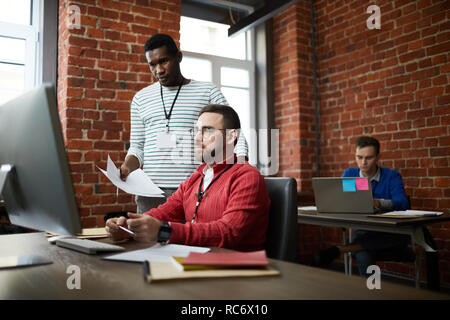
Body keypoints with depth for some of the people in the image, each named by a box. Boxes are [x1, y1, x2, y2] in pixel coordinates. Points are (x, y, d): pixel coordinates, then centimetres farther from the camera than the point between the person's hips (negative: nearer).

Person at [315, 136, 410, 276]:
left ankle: (339, 249, -39)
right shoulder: (349, 174, 10)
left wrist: (377, 202, -37)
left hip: (390, 235, 1)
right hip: (363, 231, 0)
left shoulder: (392, 176, 1)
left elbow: (402, 203, -16)